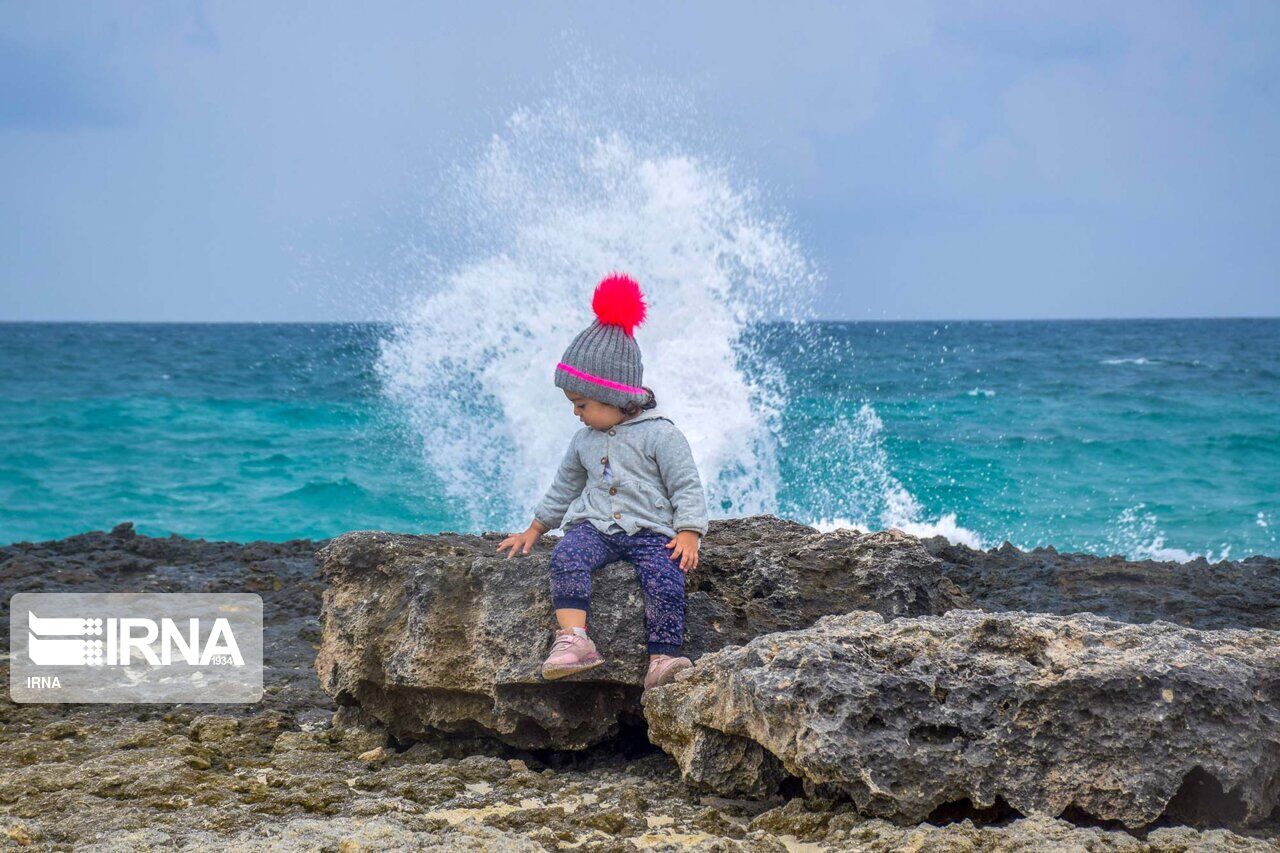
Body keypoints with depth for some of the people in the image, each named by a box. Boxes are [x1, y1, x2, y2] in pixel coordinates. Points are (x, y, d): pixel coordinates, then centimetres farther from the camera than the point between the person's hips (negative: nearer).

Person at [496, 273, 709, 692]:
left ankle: (663, 658, -33)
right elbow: (564, 487, 31)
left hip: (650, 529, -4)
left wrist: (688, 533, -15)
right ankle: (574, 638, -42)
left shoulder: (660, 434, -2)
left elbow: (687, 486, -3)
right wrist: (535, 529, 32)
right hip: (594, 526, 4)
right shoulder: (585, 440, 17)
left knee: (664, 577, -32)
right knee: (567, 556, -29)